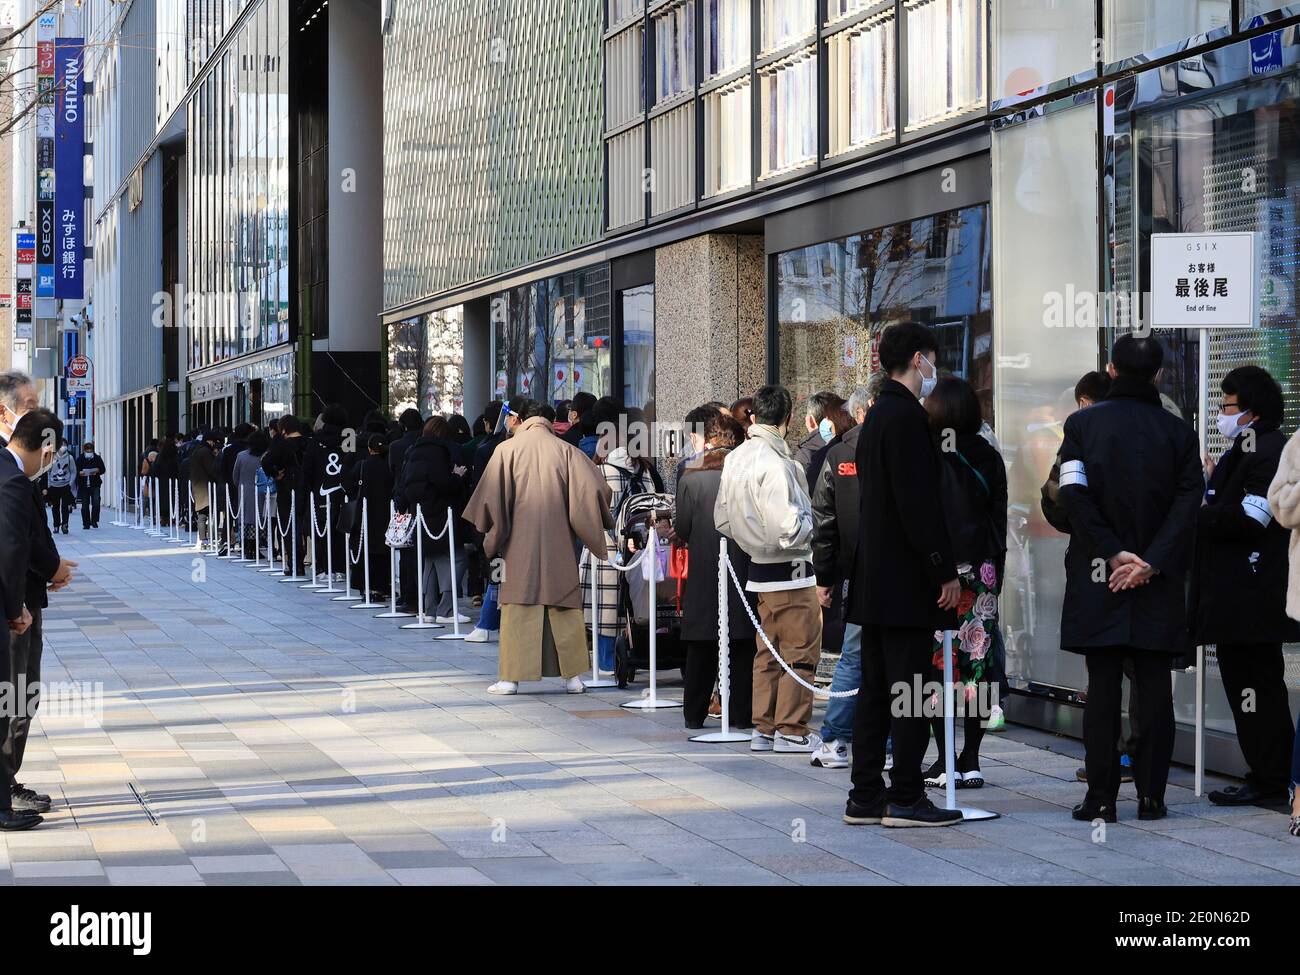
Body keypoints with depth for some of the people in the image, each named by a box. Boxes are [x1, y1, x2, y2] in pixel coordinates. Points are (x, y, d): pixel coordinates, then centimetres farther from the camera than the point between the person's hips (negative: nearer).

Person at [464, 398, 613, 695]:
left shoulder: (507, 450, -2)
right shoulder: (565, 450, 2)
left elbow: (491, 497, -2)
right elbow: (595, 489, -5)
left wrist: (493, 536, 11)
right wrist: (595, 534, 7)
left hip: (520, 541, -2)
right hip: (559, 543, 2)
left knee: (518, 606, 2)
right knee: (565, 606, 7)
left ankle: (511, 677, -1)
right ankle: (573, 675, 6)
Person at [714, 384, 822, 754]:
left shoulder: (736, 458, 6)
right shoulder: (774, 463, -21)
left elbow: (722, 519, 14)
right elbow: (788, 529, -24)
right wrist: (814, 527, -7)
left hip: (759, 569, 9)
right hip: (790, 572, -9)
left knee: (769, 651, 16)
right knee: (801, 652, 1)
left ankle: (764, 729, 20)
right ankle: (792, 731, 4)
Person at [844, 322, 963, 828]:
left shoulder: (876, 416, 16)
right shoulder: (907, 416, -14)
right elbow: (919, 502, -19)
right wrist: (945, 571, -15)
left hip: (874, 577, 10)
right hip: (906, 578, -10)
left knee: (875, 688, 11)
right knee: (910, 689, -5)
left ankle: (866, 795, 14)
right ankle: (906, 797, -3)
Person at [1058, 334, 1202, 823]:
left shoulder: (1082, 424, -1)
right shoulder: (1178, 431, 2)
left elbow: (1074, 496, -10)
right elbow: (1188, 502, -7)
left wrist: (1114, 552, -9)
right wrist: (1152, 562, -11)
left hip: (1097, 580, -1)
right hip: (1159, 582, 1)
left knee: (1102, 686, 2)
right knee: (1155, 687, 5)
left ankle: (1101, 797, 1)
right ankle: (1151, 795, 5)